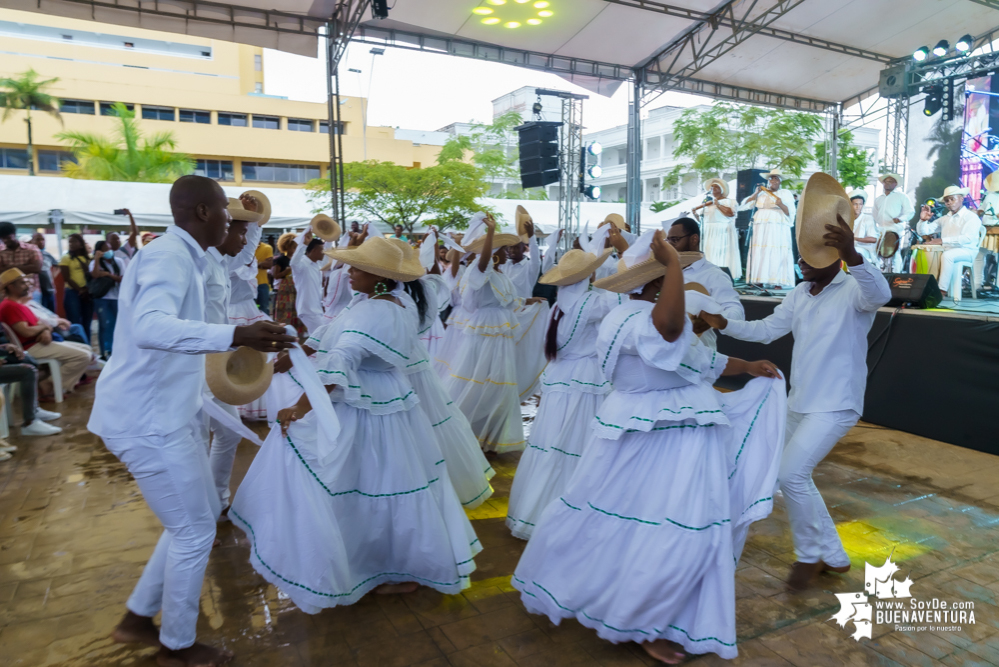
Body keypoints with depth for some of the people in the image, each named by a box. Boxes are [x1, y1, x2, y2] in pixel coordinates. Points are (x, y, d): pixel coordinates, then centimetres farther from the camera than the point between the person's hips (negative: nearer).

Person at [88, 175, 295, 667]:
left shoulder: (178, 257, 12)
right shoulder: (168, 256, -20)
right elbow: (150, 327, -40)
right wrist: (236, 336, -52)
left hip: (167, 414, 10)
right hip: (148, 421, -10)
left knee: (201, 516, 18)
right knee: (195, 530, 2)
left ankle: (138, 619, 33)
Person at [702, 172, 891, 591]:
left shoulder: (854, 290, -14)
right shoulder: (799, 296, 9)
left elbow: (880, 294, -36)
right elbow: (767, 329, 7)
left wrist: (852, 255, -54)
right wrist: (724, 324, -8)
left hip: (835, 406, -9)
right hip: (799, 403, 9)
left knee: (791, 473, -16)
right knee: (795, 478, 15)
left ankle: (810, 554, 8)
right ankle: (833, 556, 32)